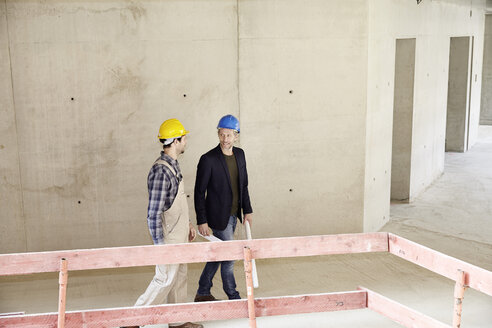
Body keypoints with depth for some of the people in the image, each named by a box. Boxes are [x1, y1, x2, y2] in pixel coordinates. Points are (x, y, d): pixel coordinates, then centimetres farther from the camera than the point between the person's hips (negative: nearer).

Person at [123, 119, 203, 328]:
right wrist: (160, 245, -23)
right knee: (165, 279, -1)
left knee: (179, 277, 17)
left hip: (180, 235, 10)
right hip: (168, 237, -10)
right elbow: (153, 214, -24)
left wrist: (188, 223, 21)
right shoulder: (160, 171, -24)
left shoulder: (173, 165, 8)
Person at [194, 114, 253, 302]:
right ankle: (233, 297, 17)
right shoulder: (208, 159, -16)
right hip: (218, 217, -7)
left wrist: (247, 210, 10)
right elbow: (199, 193, -13)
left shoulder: (240, 154, 4)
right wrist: (202, 221, -14)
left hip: (233, 215, 7)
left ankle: (203, 293, 29)